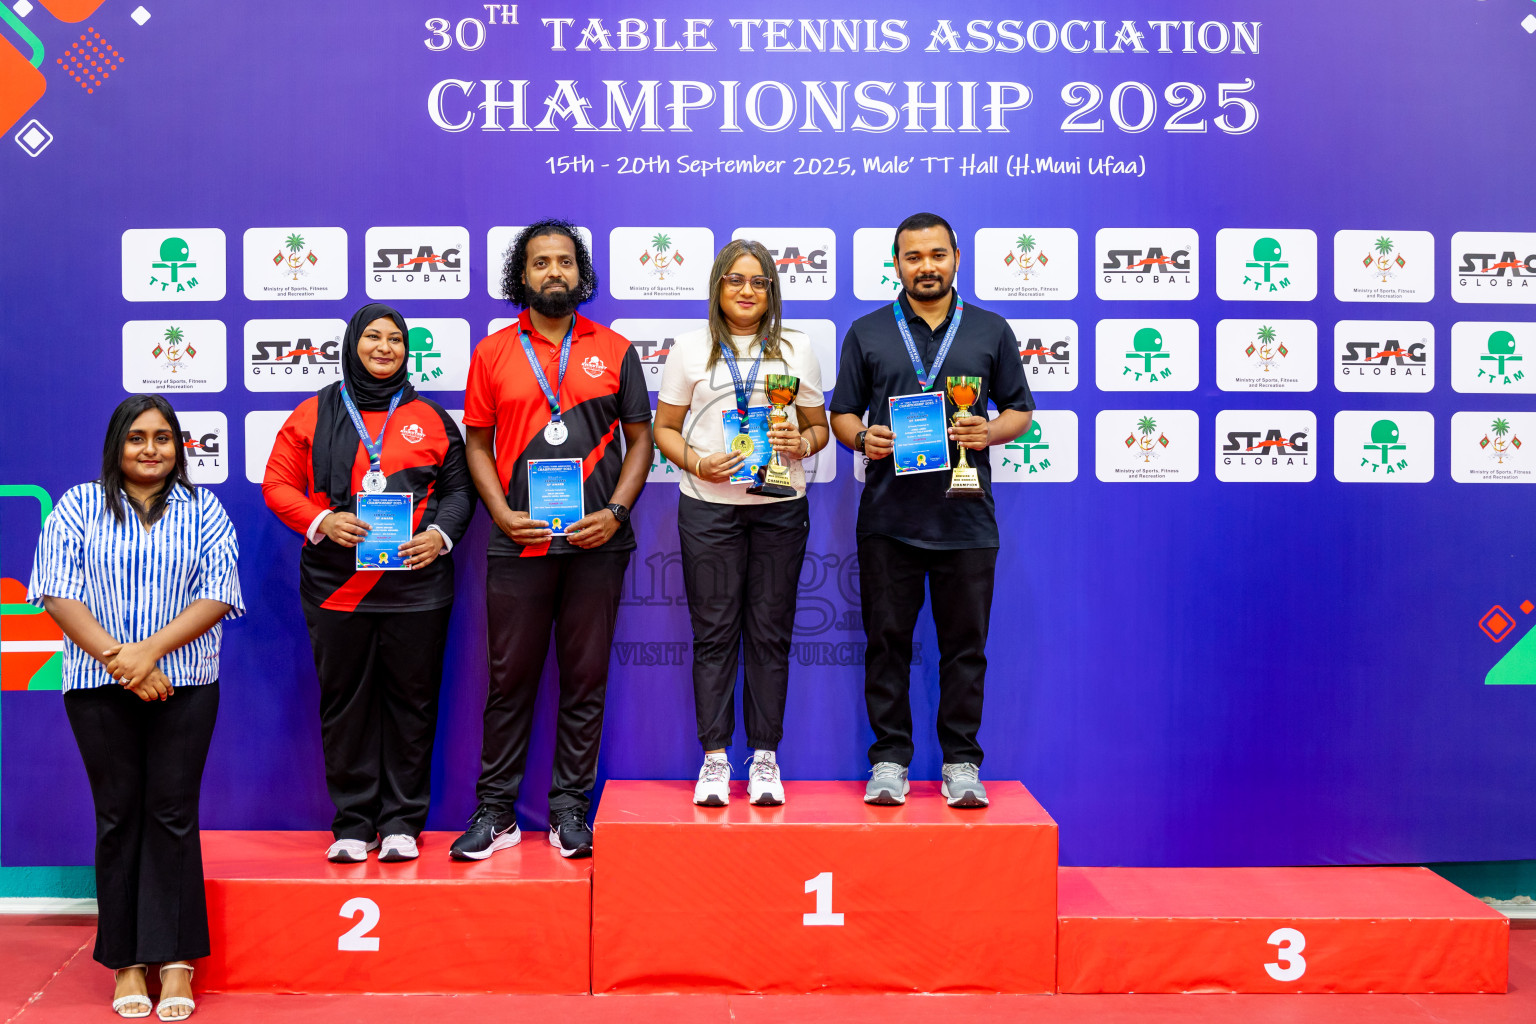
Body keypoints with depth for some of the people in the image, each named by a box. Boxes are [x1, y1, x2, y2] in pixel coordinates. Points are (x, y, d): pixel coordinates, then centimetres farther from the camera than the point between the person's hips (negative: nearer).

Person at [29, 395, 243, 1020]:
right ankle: (126, 963, 13)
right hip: (98, 687, 0)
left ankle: (175, 961, 6)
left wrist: (148, 650, -13)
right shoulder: (79, 507, 8)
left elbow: (218, 596, -1)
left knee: (173, 813, 0)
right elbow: (59, 594, -1)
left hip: (184, 684, 0)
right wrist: (116, 658, -12)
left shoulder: (202, 510, 8)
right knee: (118, 815, 4)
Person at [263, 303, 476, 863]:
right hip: (336, 585, 0)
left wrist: (439, 534, -8)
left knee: (412, 701, 3)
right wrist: (322, 521, -10)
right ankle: (352, 823, 15)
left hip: (416, 583, 0)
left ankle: (402, 822, 13)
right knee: (344, 702, 4)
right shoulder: (314, 414, 9)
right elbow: (277, 484, 6)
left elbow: (458, 489, 10)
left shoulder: (430, 418, 10)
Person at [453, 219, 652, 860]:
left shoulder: (614, 351, 8)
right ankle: (495, 812, 15)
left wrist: (615, 511, -6)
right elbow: (478, 444, 9)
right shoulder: (492, 353, 8)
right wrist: (503, 514, -6)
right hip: (519, 543, 0)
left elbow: (639, 439, 8)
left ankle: (569, 808, 17)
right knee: (509, 678, 4)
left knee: (586, 677, 6)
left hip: (596, 542, 0)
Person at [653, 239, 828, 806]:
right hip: (708, 506, -1)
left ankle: (765, 757, 12)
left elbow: (819, 426, 14)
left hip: (780, 507, 1)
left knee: (770, 633, 3)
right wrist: (697, 463, -10)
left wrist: (802, 444, -8)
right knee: (714, 631, 1)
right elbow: (664, 429, 8)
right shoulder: (691, 348, 7)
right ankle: (714, 758, 10)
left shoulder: (796, 348, 10)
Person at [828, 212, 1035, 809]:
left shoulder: (990, 331, 11)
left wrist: (991, 431, -8)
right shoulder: (866, 333, 10)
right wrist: (862, 437, -11)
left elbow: (1020, 410, 13)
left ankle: (961, 763, 15)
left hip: (966, 518, 0)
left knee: (966, 646, 4)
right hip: (888, 517, 0)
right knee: (887, 642, 4)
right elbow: (841, 414, 11)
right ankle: (889, 760, 14)